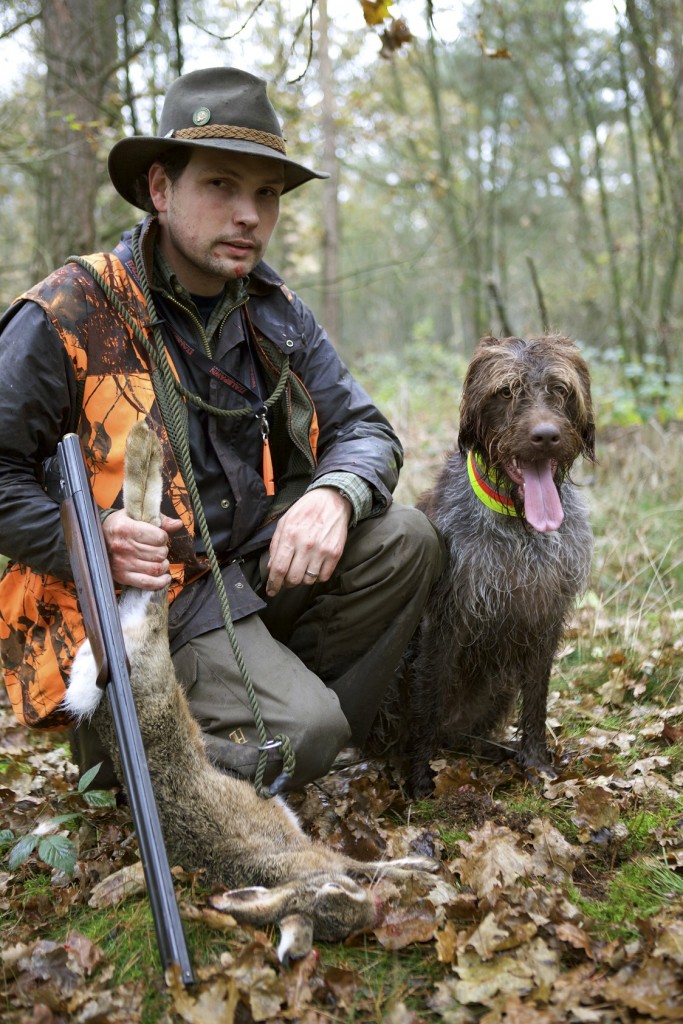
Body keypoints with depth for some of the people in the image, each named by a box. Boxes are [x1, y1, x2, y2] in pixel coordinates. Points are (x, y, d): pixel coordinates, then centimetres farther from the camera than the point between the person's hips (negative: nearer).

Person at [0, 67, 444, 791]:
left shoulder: (277, 314, 7)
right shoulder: (69, 315, -11)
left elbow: (362, 428, 6)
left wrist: (334, 493, -18)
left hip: (261, 564, 7)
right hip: (141, 596, -6)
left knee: (405, 539, -13)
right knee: (297, 732, -24)